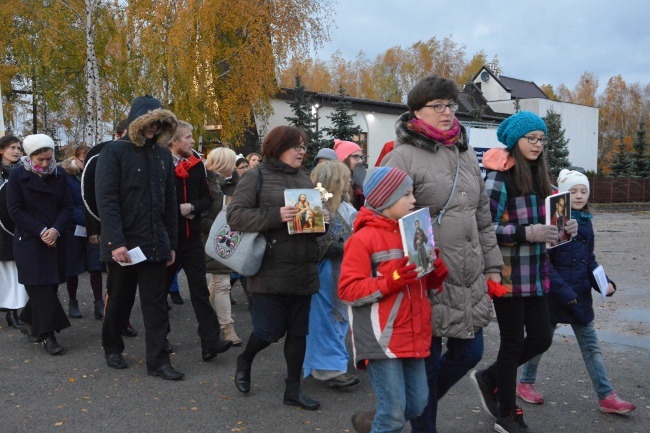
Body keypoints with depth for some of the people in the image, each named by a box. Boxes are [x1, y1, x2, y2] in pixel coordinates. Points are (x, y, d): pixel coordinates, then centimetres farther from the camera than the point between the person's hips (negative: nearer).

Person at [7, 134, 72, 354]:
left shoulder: (60, 174, 3)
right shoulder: (17, 176, -5)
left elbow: (67, 206, 2)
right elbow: (15, 210, -7)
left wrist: (56, 230, -14)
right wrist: (41, 231, -16)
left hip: (56, 239, 4)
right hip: (29, 241, -3)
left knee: (50, 285, 7)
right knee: (41, 286, -7)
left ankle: (29, 322, 29)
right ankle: (47, 334, -1)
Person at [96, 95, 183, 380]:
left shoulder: (163, 154, 8)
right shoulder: (114, 151, -7)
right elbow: (106, 200, -14)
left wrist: (171, 243, 9)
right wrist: (116, 242, -22)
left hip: (155, 243, 4)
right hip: (123, 244, -3)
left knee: (156, 304, 3)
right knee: (119, 300, 13)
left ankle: (158, 361, 9)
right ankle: (112, 348, 34)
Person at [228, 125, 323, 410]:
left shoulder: (304, 180, 16)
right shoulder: (256, 177, -4)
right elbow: (235, 215, -13)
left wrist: (321, 219, 1)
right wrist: (275, 216, -23)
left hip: (304, 270, 6)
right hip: (271, 270, -6)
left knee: (298, 331, 10)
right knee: (270, 329, -1)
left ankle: (293, 389, 22)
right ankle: (245, 361, 32)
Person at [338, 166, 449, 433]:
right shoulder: (363, 238, -10)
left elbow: (427, 282, 19)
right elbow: (347, 290, -15)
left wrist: (437, 267, -3)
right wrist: (390, 283, -24)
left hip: (412, 336, 7)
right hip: (381, 339, -7)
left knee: (417, 405, 15)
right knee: (394, 411, -2)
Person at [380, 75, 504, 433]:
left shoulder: (465, 154, 14)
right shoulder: (401, 157, -10)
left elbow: (482, 216, 19)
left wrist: (492, 264, 18)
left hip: (470, 282, 7)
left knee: (469, 352, 15)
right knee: (427, 359, 6)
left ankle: (421, 402, 39)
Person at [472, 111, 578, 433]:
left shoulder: (539, 176, 10)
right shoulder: (499, 177, -13)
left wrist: (562, 227, 0)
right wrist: (527, 233, -25)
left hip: (535, 272, 7)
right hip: (508, 273, -7)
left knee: (541, 338, 11)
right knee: (513, 342, 5)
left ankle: (489, 378, 32)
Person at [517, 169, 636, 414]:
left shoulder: (585, 221, 7)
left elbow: (589, 259, 15)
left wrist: (604, 282, 0)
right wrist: (564, 290, -20)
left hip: (580, 294, 6)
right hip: (553, 293, -6)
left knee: (591, 346, 10)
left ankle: (606, 396, 16)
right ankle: (526, 383, 28)